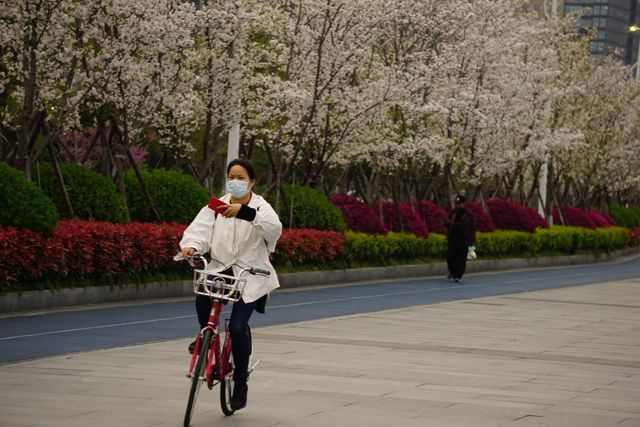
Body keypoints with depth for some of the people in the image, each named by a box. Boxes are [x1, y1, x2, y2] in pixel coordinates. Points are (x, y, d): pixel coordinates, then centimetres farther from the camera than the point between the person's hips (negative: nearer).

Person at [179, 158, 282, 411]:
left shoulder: (260, 207, -5)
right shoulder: (217, 206, 4)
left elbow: (274, 229, -27)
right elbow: (201, 228, -11)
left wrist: (245, 211, -42)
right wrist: (191, 246, -34)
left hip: (250, 276, -3)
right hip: (221, 268, 3)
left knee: (238, 326, -14)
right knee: (202, 293, -28)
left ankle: (240, 383, 5)